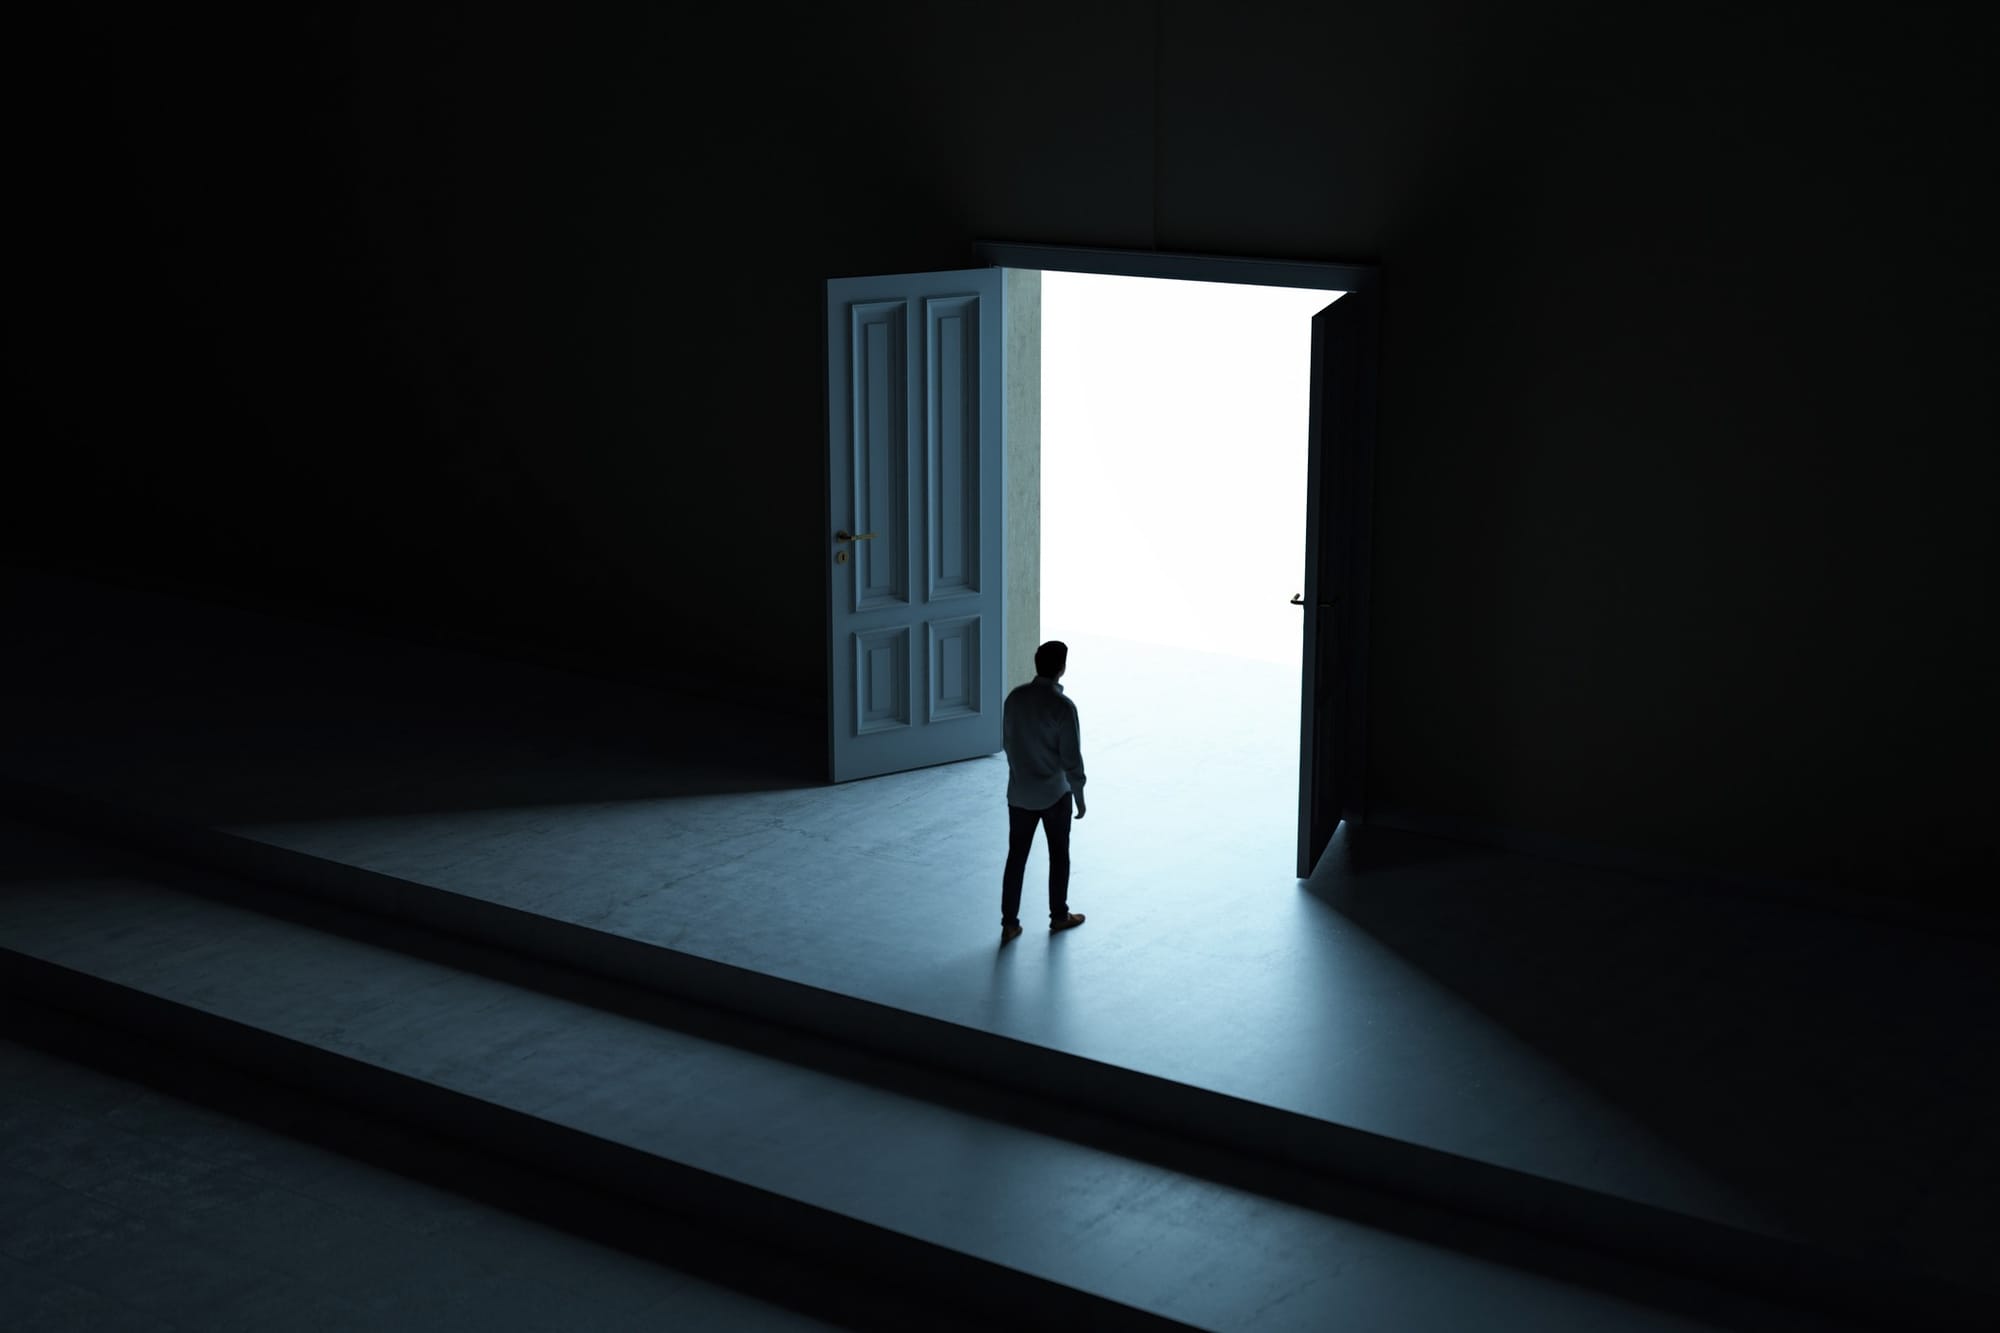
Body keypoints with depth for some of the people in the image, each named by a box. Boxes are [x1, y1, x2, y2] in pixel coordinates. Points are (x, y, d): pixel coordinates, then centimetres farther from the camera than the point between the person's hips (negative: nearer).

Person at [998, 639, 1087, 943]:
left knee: (1016, 856, 10)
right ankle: (1059, 915, 28)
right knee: (1059, 855, 15)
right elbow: (1071, 757, -17)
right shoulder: (1063, 706, -20)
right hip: (1054, 793, -4)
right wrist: (1079, 795, -4)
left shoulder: (1015, 697, -3)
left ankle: (1009, 923, 12)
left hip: (1019, 792, 4)